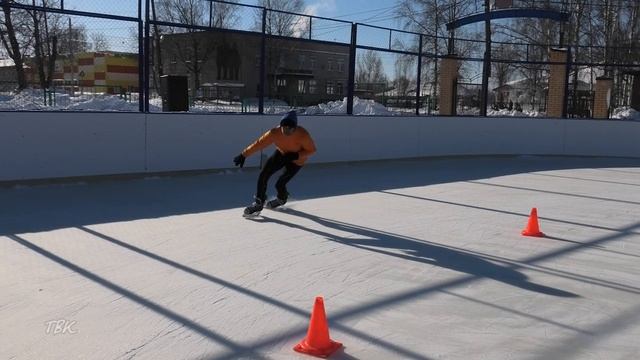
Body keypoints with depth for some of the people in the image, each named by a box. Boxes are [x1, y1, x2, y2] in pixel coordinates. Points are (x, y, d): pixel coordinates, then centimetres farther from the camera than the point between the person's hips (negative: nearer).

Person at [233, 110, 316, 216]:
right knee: (263, 175, -10)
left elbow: (311, 150, -19)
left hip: (296, 160, -3)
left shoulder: (303, 135, -34)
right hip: (281, 153, 3)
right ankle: (259, 203, 9)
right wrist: (243, 155, -21)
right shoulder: (275, 133, -28)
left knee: (280, 184, -9)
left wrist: (296, 155, -31)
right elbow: (259, 144, -22)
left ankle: (282, 199, 28)